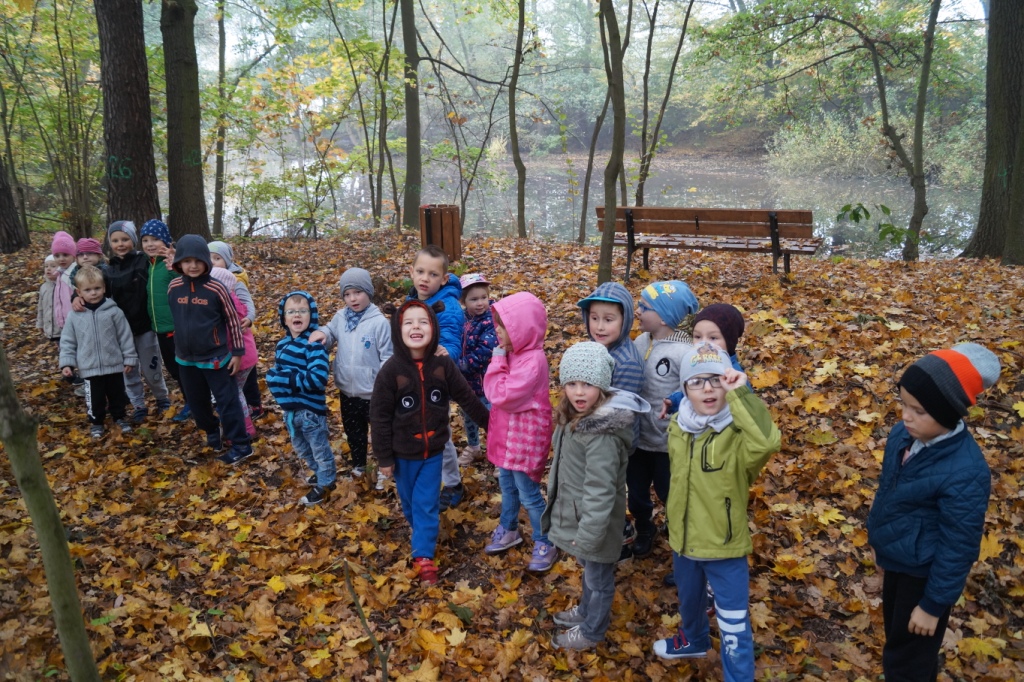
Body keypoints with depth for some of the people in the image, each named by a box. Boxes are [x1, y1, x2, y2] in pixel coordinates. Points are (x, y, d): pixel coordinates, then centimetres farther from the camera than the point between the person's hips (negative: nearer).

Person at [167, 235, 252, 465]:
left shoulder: (216, 288, -15)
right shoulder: (174, 287, -4)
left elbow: (232, 320, -7)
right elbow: (174, 317, 11)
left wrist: (237, 351, -5)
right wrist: (180, 345, 17)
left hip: (216, 358, -5)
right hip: (185, 359, 5)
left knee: (227, 402, 1)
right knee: (196, 402, 18)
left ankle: (241, 445, 11)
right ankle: (212, 432, 42)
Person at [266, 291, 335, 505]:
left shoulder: (314, 344, -20)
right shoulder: (282, 345, 4)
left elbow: (318, 378, -29)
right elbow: (274, 373, 12)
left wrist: (287, 378, -24)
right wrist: (274, 379, -12)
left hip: (311, 410, -8)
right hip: (290, 409, 8)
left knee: (320, 449, 11)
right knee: (300, 447, 26)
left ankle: (325, 483, 31)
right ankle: (320, 472, 48)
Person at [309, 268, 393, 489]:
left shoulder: (379, 322, -18)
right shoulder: (340, 317, -4)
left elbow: (387, 358, -15)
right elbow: (330, 337, 11)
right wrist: (321, 333, -13)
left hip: (372, 392, -5)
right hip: (347, 390, 5)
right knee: (353, 431, 23)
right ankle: (358, 464, 44)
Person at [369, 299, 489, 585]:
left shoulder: (443, 364, -13)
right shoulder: (391, 370, -18)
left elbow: (466, 397, 0)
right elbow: (379, 416, -12)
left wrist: (490, 423, 7)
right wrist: (384, 457, -9)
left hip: (433, 449, 0)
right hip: (403, 452, 0)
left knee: (427, 503, 3)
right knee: (409, 501, 18)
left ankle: (423, 556, 12)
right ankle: (423, 532, 44)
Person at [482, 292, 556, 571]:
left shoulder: (532, 360, -28)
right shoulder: (513, 352, 1)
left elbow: (502, 396, -28)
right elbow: (492, 390, 8)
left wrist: (498, 360, -22)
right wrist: (500, 359, -3)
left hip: (525, 437, -9)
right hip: (507, 433, 9)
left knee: (528, 494, 5)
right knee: (507, 485, 24)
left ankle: (545, 544, 23)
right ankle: (508, 530, 45)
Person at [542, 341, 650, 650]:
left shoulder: (603, 433, -33)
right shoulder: (578, 418, -1)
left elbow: (600, 489, -30)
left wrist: (588, 534, -24)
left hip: (594, 520, -9)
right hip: (578, 512, 9)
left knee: (598, 576, 16)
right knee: (589, 570, 30)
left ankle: (592, 631, 38)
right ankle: (587, 610, 53)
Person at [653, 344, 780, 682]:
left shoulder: (738, 434, -23)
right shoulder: (676, 428, -4)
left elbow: (767, 441, -48)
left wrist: (739, 394, -45)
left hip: (725, 547, -6)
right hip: (683, 541, 6)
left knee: (734, 629, 6)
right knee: (689, 601, 31)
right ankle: (693, 641, 60)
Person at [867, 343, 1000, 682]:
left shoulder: (965, 473, -33)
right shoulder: (904, 434, -11)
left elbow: (958, 547, -24)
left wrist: (933, 605, -14)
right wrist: (883, 542, 19)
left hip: (926, 573, -7)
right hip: (897, 560, 8)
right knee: (897, 637, 28)